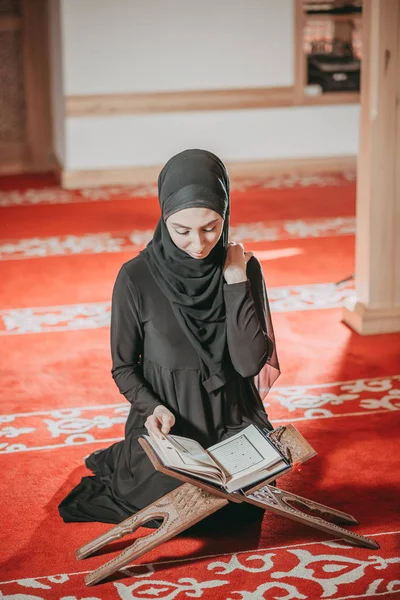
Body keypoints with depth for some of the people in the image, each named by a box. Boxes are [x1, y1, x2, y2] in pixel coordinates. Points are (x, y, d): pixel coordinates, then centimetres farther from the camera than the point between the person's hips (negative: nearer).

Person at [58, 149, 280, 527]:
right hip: (166, 425, -3)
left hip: (234, 422, 3)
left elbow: (250, 362, -13)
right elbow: (123, 367, -1)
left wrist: (236, 281, -16)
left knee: (248, 503, -16)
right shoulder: (136, 278, -11)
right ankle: (131, 466, 11)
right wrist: (153, 407, -20)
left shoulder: (243, 269, -4)